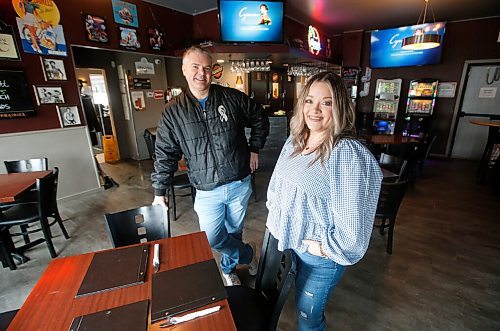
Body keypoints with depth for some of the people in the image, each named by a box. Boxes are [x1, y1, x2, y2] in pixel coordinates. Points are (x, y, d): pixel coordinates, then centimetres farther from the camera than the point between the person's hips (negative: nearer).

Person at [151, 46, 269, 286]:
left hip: (240, 184, 1)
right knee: (211, 239, 3)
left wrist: (254, 149, 4)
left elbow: (260, 120, 12)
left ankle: (228, 268, 47)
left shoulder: (232, 98, -3)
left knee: (234, 232, 18)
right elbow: (165, 155, 0)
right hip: (207, 191, 0)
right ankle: (247, 253, 33)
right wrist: (159, 192, 2)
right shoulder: (173, 111, -3)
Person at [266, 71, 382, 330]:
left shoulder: (347, 154, -26)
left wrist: (323, 247, -15)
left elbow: (351, 223, -25)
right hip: (284, 240, 7)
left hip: (318, 254, -6)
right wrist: (275, 218, 6)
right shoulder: (294, 141, -2)